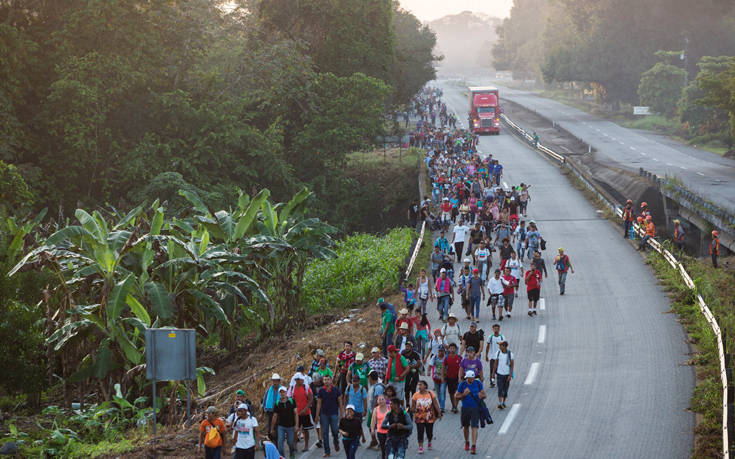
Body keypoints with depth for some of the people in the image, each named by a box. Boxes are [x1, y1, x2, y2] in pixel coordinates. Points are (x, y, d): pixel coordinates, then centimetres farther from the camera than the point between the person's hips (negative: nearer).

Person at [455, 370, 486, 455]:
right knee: (465, 426, 16)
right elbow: (456, 396, 0)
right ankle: (467, 443, 39)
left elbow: (484, 395, 7)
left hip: (475, 408, -1)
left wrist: (480, 396, -17)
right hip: (465, 409, 1)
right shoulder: (462, 384, -5)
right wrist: (464, 394, -18)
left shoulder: (478, 383, -2)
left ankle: (474, 446, -13)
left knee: (474, 427, -11)